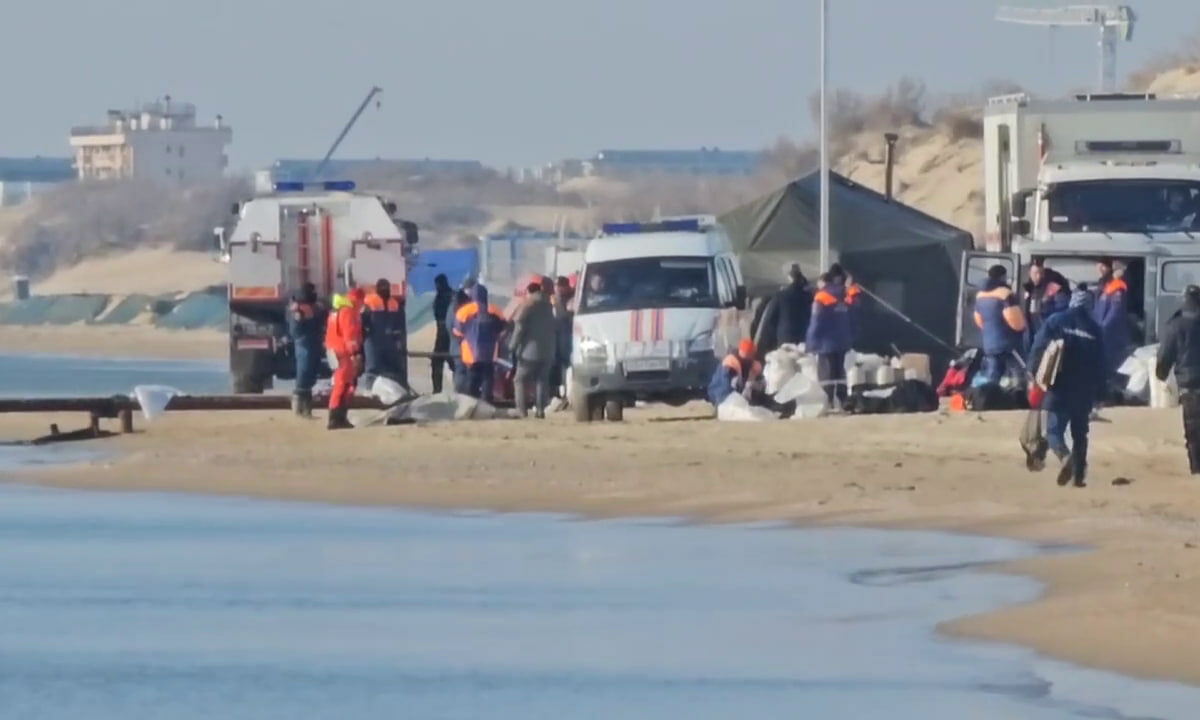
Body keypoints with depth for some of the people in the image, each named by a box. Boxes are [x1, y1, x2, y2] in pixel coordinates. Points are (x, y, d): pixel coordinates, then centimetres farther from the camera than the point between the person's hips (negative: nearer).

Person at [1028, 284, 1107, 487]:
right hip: (1084, 392, 2)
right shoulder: (1094, 329, 2)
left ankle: (1065, 456, -29)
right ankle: (1079, 474, 11)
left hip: (1058, 389, -2)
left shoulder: (1055, 322, -3)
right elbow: (1100, 364, 5)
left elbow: (1038, 349, -10)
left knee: (1054, 430, 0)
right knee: (1080, 433, 14)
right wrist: (1099, 392, 11)